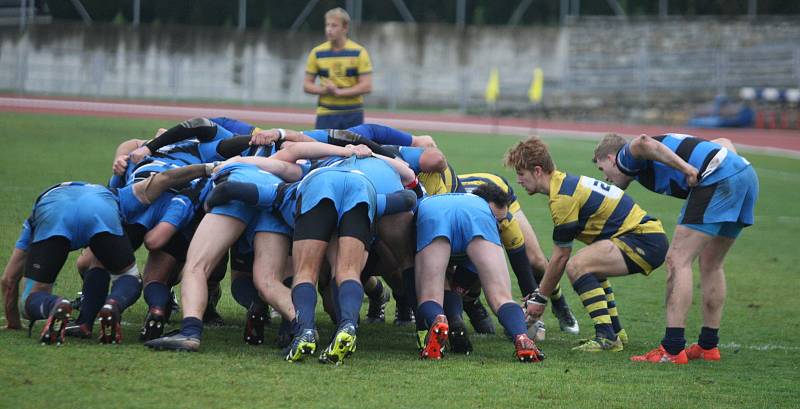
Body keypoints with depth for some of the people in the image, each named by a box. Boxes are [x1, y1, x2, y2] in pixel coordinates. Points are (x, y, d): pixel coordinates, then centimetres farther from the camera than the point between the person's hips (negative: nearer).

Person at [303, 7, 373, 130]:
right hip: (326, 115, 1)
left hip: (353, 115, -1)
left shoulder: (359, 52, -4)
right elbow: (307, 85, 6)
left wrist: (339, 91, -17)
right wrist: (324, 90, -14)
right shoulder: (317, 53, 2)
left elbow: (366, 86, -8)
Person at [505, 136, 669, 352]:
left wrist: (540, 298, 1)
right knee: (590, 266, 30)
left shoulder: (563, 197, -15)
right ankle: (616, 332, 29)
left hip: (645, 242, -11)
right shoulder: (565, 183, 15)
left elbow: (560, 257, -9)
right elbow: (561, 255, 22)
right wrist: (541, 291, 22)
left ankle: (607, 337, -21)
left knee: (577, 266, -23)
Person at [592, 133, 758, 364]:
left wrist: (687, 169, -17)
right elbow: (723, 142, 31)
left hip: (716, 178, -9)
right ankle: (708, 346, 23)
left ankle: (672, 349, -10)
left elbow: (642, 143, -16)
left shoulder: (626, 156, 10)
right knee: (711, 265, 19)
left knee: (677, 261, -6)